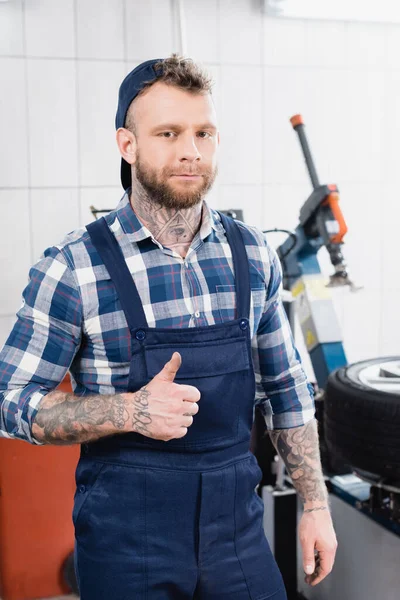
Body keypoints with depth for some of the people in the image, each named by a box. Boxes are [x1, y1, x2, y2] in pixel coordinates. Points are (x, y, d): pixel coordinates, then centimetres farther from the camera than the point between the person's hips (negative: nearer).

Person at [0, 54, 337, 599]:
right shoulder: (73, 267, -12)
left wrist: (316, 505, 7)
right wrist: (130, 411, -23)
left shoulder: (253, 254, 0)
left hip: (238, 527, 4)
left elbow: (286, 390, 8)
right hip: (125, 535, -3)